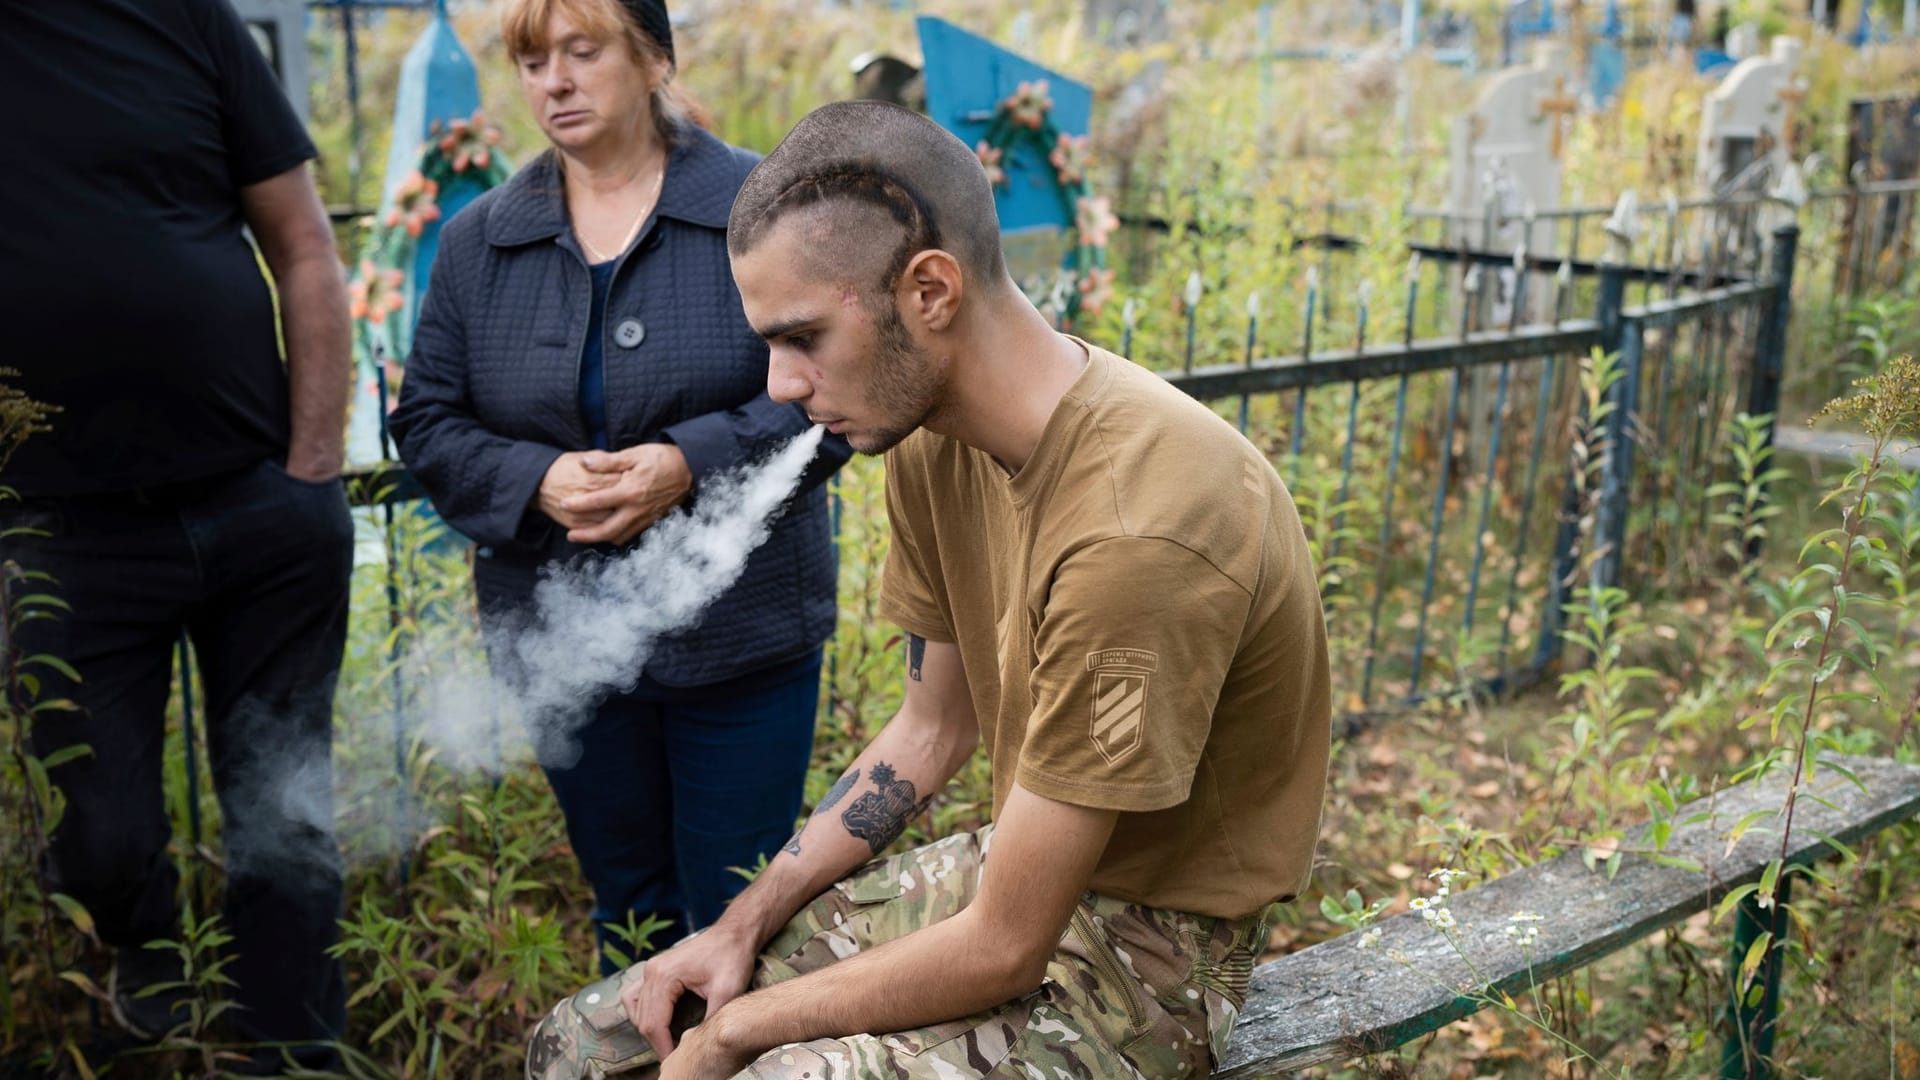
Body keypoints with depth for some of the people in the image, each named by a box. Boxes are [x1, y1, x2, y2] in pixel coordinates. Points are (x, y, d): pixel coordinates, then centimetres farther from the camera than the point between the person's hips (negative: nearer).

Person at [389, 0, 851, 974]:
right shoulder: (478, 241, 6)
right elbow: (427, 421, 5)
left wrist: (690, 463, -22)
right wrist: (537, 481, -15)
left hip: (739, 633, -3)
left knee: (739, 914, 7)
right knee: (627, 904, 18)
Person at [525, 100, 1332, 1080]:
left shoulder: (1136, 529, -32)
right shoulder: (930, 441, -5)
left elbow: (1003, 950, -25)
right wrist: (742, 928, 2)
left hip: (1147, 947, -7)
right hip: (1013, 865, 7)